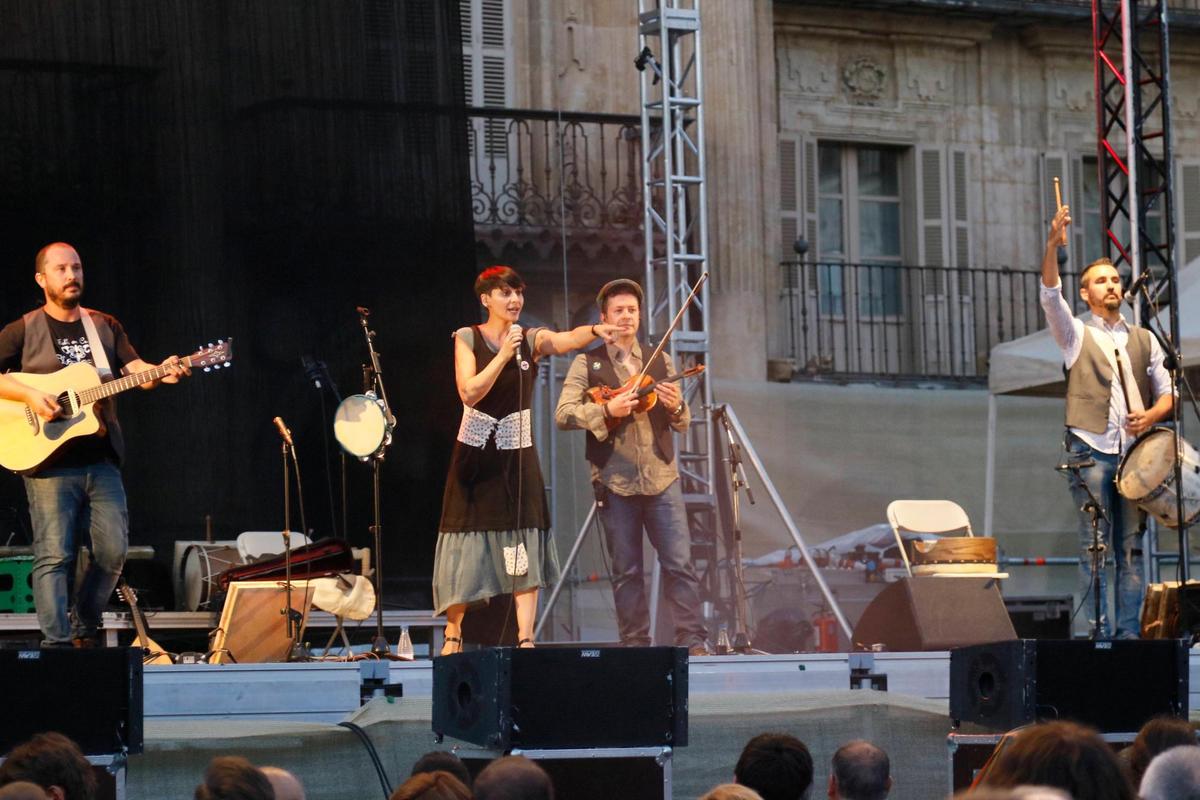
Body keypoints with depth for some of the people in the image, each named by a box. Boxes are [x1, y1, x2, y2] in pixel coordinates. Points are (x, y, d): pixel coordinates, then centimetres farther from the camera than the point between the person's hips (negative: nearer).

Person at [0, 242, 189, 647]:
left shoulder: (105, 327, 15)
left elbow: (137, 370, 5)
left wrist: (161, 372, -18)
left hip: (100, 460, 4)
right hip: (48, 462, -4)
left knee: (113, 551, 1)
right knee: (54, 556, -8)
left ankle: (84, 630, 19)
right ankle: (57, 644, -6)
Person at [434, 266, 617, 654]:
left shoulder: (532, 340, 2)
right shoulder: (467, 338, -2)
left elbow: (569, 339, -19)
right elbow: (469, 393, -14)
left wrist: (594, 330, -40)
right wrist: (503, 355, -21)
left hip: (517, 452, 1)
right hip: (475, 452, -1)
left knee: (523, 549, -9)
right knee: (466, 549, 3)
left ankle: (525, 637, -10)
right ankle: (453, 634, 16)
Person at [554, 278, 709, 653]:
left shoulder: (660, 362, 14)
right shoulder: (587, 363, 5)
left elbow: (683, 423, 12)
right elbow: (563, 415, -6)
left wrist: (675, 406, -11)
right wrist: (607, 410, -20)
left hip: (661, 477, 2)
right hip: (615, 480, -2)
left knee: (680, 563, -6)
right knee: (626, 570, 2)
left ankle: (693, 642, -6)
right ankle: (634, 645, 6)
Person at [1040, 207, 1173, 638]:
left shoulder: (1143, 340, 19)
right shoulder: (1076, 335, 10)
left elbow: (1167, 391, 15)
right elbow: (1051, 295, -7)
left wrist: (1150, 416, -8)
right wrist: (1053, 243, -21)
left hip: (1133, 451, 3)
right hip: (1090, 451, -3)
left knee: (1130, 546, 0)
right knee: (1095, 545, -6)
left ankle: (1130, 632, 0)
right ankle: (1099, 631, -8)